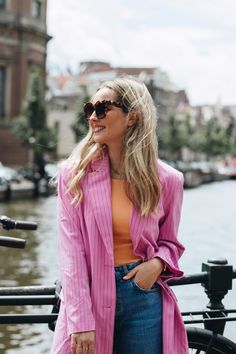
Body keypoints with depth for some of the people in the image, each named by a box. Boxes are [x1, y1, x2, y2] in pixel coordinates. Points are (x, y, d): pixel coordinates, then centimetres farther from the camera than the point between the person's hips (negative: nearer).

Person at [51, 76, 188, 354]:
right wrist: (81, 322, -14)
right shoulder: (75, 173, -5)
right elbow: (71, 249, -9)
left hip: (144, 297, 1)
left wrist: (158, 263, -10)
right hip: (89, 294, -1)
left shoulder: (167, 180, -2)